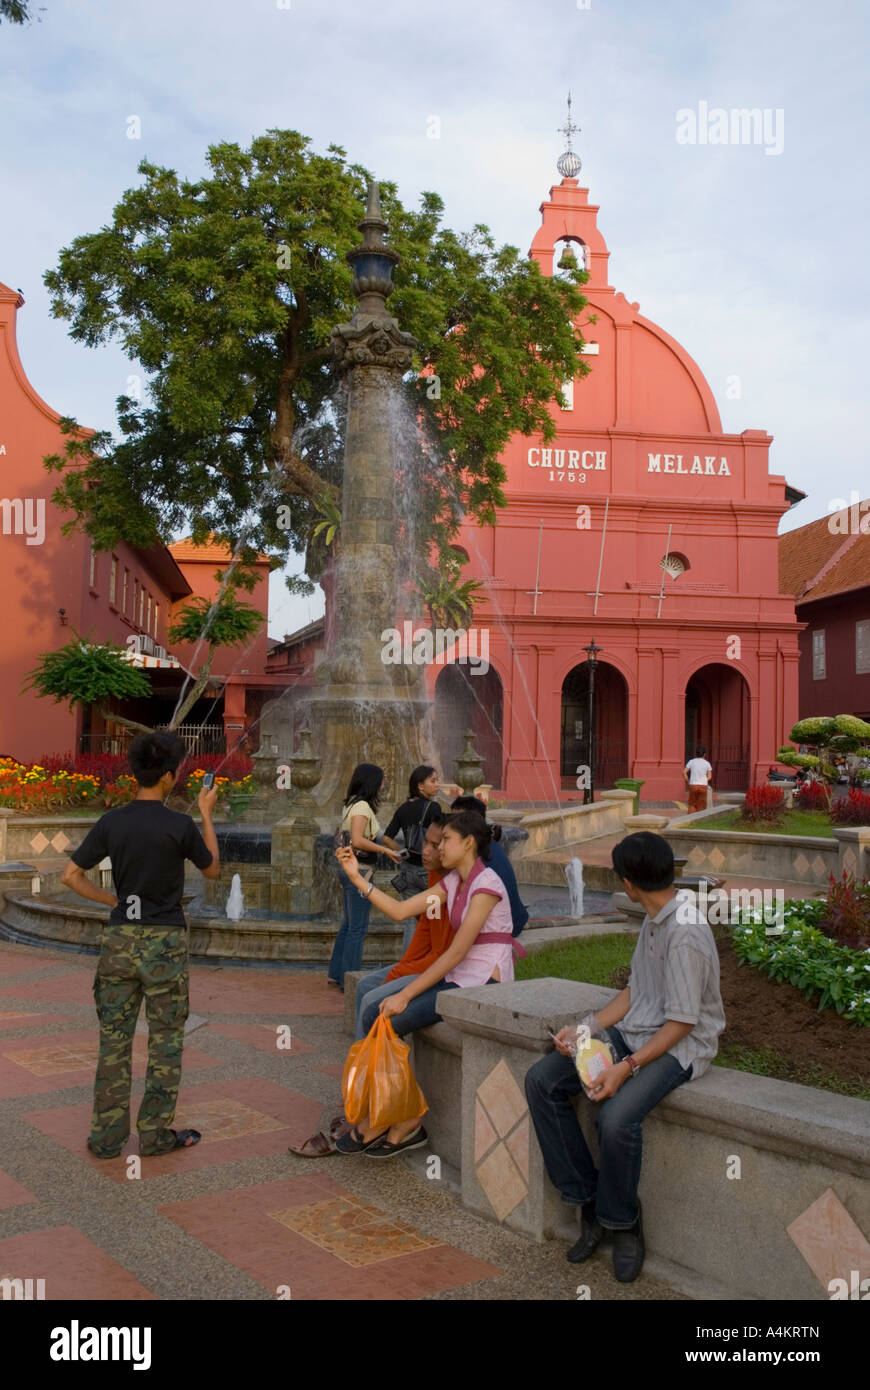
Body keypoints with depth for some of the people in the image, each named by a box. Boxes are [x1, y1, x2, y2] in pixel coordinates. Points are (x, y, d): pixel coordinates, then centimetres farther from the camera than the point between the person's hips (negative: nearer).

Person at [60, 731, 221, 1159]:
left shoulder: (111, 822, -2)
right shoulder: (180, 825, -13)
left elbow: (70, 875, 0)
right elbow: (212, 870, 3)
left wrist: (111, 900, 9)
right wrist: (207, 814, 10)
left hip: (119, 939, 4)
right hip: (164, 942, -4)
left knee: (114, 1039, 11)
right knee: (165, 1040, 9)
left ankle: (107, 1136, 18)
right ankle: (155, 1134, 16)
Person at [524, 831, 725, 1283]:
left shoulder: (686, 932, -21)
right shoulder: (654, 922, 9)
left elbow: (681, 1022, -21)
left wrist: (627, 1067, -25)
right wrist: (584, 1028, 3)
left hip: (681, 1045, -9)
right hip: (635, 1031, 9)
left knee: (616, 1117, -33)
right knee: (541, 1080, -6)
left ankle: (623, 1223, -4)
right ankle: (587, 1198, 2)